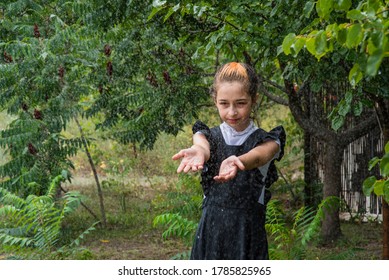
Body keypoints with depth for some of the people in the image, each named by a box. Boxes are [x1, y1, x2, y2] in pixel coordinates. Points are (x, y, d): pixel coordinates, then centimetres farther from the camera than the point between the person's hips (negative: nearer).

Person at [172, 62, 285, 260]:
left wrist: (237, 161, -47)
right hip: (211, 231, 2)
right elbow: (203, 146, -18)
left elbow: (258, 156, -23)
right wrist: (197, 151, -44)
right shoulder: (210, 135, 7)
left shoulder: (266, 140, 2)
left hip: (248, 233, -1)